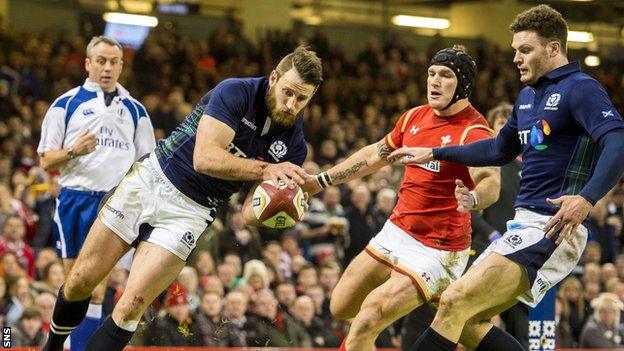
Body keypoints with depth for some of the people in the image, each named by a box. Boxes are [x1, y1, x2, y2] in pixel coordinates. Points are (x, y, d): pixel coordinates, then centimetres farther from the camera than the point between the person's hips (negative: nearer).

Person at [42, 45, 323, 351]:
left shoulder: (294, 146, -6)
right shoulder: (236, 92, -17)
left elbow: (250, 213, -5)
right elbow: (205, 158, -27)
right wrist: (265, 169, -29)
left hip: (191, 210, 1)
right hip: (151, 180, -1)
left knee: (130, 308, -14)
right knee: (79, 284, 6)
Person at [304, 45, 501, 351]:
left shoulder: (474, 132, -17)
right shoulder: (415, 117, 5)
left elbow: (491, 183, -32)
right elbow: (377, 155, 21)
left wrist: (473, 198, -55)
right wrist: (321, 180, 23)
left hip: (436, 251, -8)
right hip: (396, 231, 8)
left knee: (365, 324, -17)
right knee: (341, 308, 16)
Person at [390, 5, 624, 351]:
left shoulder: (581, 89, -10)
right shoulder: (527, 95, 19)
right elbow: (500, 150, 34)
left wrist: (586, 199, -39)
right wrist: (434, 153, 34)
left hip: (553, 229, -10)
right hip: (524, 224, 10)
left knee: (455, 301, -19)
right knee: (467, 322, 8)